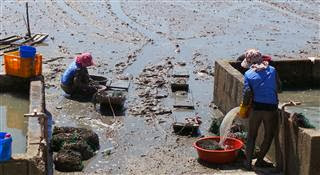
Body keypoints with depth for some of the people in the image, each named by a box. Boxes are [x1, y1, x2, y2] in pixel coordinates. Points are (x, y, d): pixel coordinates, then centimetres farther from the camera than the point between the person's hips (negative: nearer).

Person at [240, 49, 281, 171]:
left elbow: (247, 93, -10)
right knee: (269, 136, 17)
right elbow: (278, 87, 10)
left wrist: (245, 105, 5)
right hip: (271, 108, 0)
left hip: (256, 107, 0)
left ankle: (248, 162, 13)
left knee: (251, 136, 15)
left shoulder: (248, 74, -2)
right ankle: (260, 160, 22)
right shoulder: (272, 70, 5)